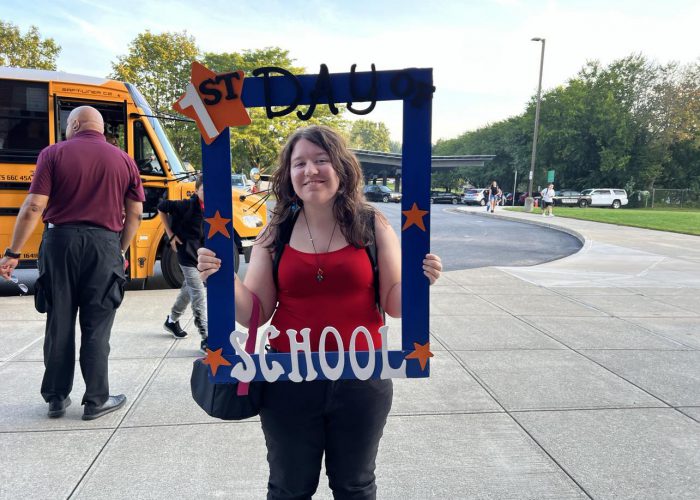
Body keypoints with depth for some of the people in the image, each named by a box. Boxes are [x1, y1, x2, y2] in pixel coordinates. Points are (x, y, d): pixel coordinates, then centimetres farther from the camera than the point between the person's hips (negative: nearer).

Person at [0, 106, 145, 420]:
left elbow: (33, 207, -7)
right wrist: (120, 251, 15)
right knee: (96, 327, 7)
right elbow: (135, 213, 5)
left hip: (60, 241, 0)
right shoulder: (124, 160, 7)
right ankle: (96, 400, 13)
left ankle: (57, 398, 22)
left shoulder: (54, 154, 0)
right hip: (104, 244, 1)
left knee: (59, 324, 11)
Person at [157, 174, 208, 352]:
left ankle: (172, 320, 44)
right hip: (187, 254, -7)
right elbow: (162, 207, -8)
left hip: (201, 254, 7)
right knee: (198, 295, -12)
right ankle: (206, 338, -10)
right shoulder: (187, 205, -18)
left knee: (189, 289, 21)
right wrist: (171, 235, -7)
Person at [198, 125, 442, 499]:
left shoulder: (373, 226, -5)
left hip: (361, 380, 0)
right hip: (288, 381, 1)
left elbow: (394, 305, -2)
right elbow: (255, 312, -2)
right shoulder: (276, 233, -3)